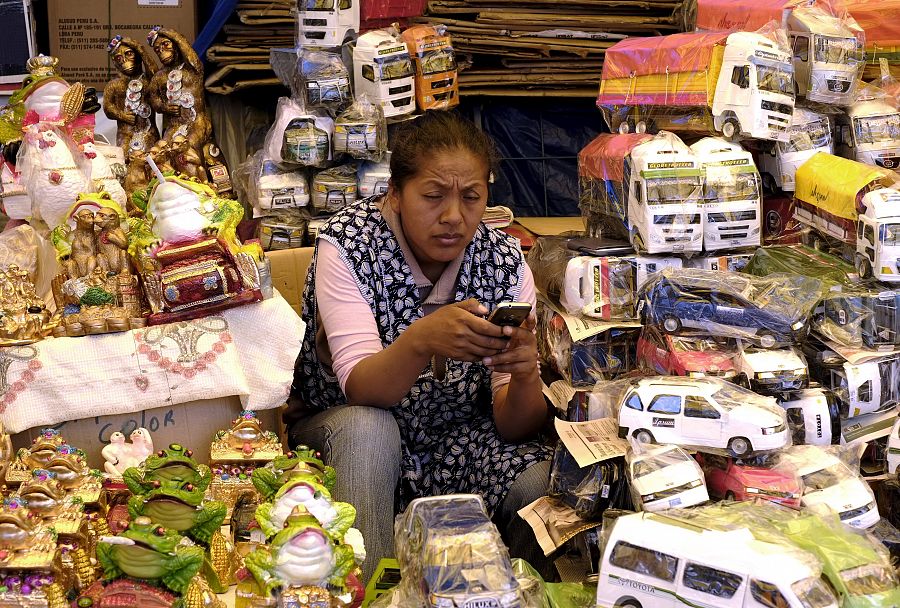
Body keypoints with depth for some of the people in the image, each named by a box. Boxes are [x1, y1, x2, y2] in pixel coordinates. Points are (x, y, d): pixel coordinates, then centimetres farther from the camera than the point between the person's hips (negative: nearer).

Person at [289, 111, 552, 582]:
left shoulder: (505, 263, -11)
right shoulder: (347, 244, -18)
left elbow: (514, 426, -15)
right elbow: (360, 389, -29)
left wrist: (524, 376, -38)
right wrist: (422, 340, -50)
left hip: (457, 440, 2)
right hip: (345, 434, -2)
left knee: (540, 484, -25)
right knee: (368, 428, -34)